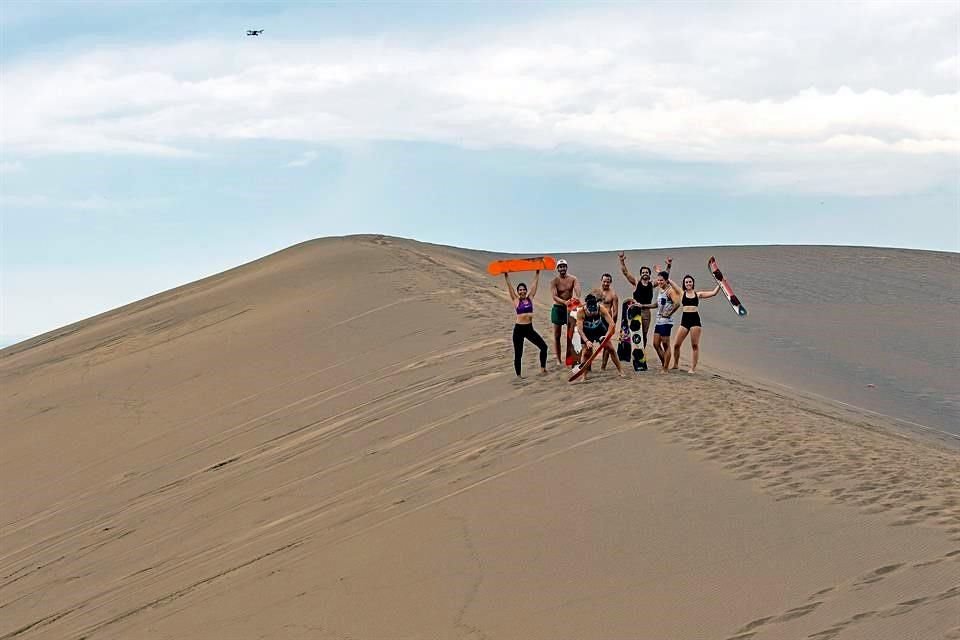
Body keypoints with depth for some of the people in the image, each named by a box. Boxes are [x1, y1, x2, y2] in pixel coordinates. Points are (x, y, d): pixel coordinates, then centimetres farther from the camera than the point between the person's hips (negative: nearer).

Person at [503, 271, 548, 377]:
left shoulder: (530, 298, 6)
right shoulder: (516, 300, -1)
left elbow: (535, 285, 7)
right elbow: (510, 288, -4)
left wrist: (537, 274, 7)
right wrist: (506, 277, -7)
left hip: (529, 328, 3)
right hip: (519, 329, -3)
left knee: (543, 346, -3)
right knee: (518, 354, 2)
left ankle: (543, 368, 13)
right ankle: (518, 375, 13)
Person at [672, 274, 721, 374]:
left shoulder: (698, 294, 9)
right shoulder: (681, 294, 7)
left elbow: (713, 293, 8)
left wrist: (719, 284, 2)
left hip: (695, 320, 0)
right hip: (685, 320, 1)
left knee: (695, 345, -2)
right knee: (677, 345, 0)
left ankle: (693, 367, 3)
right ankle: (675, 364, 20)